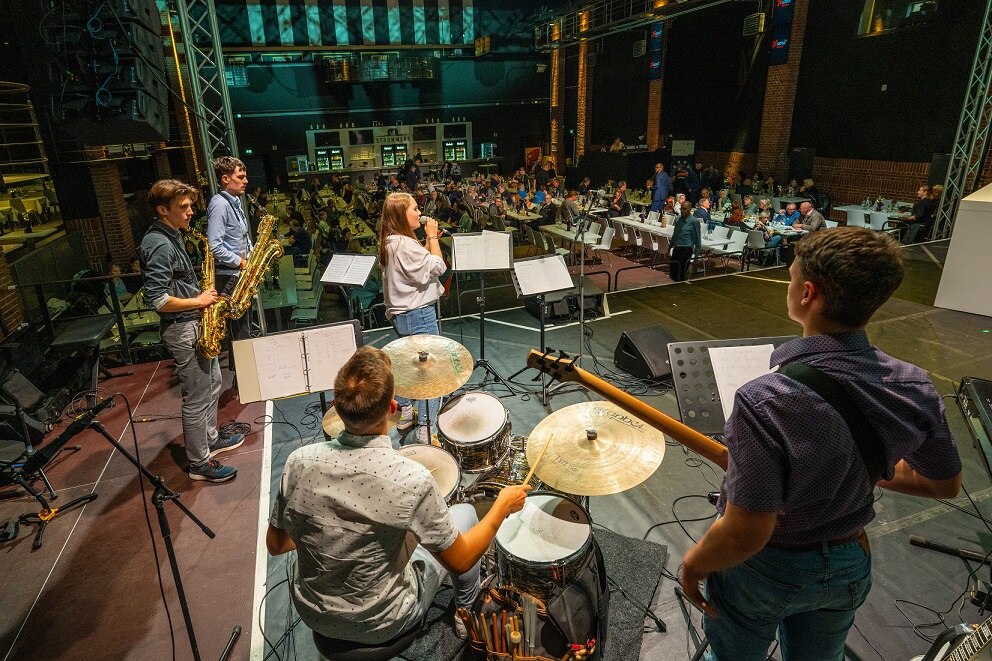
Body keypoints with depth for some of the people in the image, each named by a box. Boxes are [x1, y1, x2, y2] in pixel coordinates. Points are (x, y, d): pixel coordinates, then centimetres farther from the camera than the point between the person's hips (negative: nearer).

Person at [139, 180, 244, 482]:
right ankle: (200, 463, 14)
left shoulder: (170, 236, 11)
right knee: (197, 399, 0)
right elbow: (157, 300, -27)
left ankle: (210, 439, 38)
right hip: (182, 330, -10)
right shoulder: (158, 244, -21)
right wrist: (198, 301, -17)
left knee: (212, 385, 22)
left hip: (196, 324, 10)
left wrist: (201, 295, 5)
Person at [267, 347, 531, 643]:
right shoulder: (412, 480, -32)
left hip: (312, 615, 4)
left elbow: (275, 545, -5)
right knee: (465, 513, 13)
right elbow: (459, 562, -18)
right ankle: (467, 614, 36)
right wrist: (503, 506, -5)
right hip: (380, 627, -3)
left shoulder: (300, 462, -21)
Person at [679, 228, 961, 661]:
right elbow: (945, 484, 0)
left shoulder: (766, 401, -37)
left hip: (763, 570, -5)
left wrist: (694, 561, -13)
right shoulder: (914, 389, -17)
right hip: (849, 566, 5)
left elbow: (746, 535, -32)